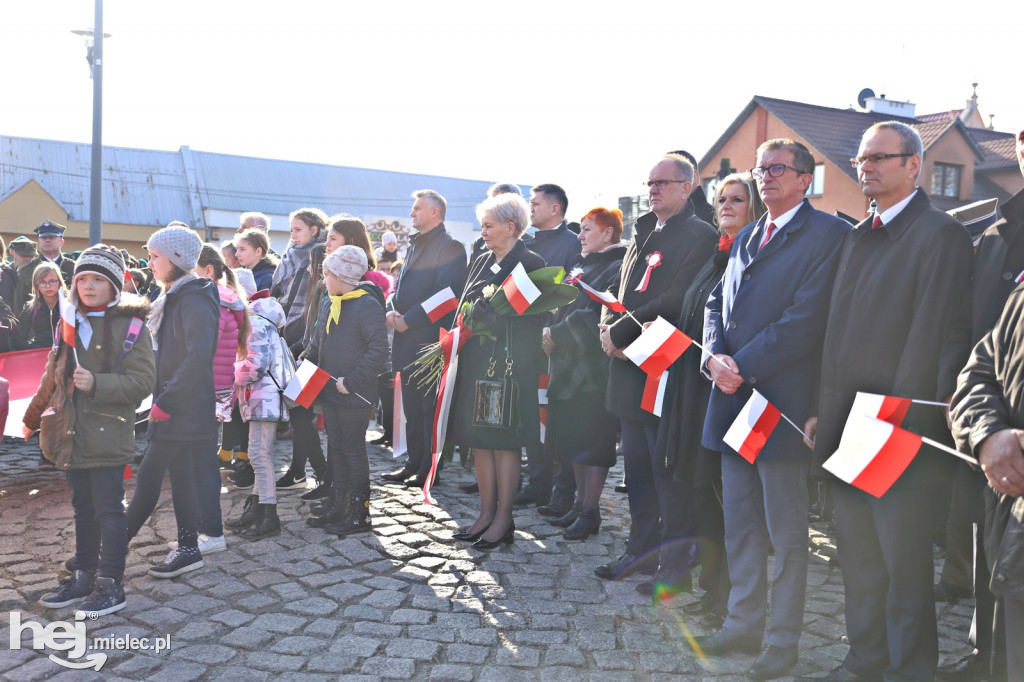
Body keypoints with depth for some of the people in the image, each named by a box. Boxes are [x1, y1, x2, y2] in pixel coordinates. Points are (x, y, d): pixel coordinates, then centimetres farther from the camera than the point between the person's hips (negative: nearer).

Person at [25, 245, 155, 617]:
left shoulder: (131, 327, -8)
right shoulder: (71, 324, 12)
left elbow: (142, 381, -14)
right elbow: (53, 377, 22)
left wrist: (96, 384, -24)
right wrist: (33, 417, 28)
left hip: (108, 436, -6)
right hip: (72, 435, 6)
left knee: (108, 510, -1)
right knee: (83, 509, 16)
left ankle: (111, 585, 9)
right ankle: (84, 577, 28)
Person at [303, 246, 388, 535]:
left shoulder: (367, 305, -16)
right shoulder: (334, 305, 12)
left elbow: (379, 349, -23)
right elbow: (319, 341, 23)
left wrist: (352, 381, -22)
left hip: (354, 396, -9)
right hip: (331, 392, 9)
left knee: (353, 451, 0)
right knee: (336, 449, 15)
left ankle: (359, 514, 10)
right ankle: (336, 506, 27)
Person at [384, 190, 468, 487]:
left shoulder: (450, 248, -8)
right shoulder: (414, 247, 20)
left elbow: (445, 294, -17)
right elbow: (400, 286, 21)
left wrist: (408, 319, -16)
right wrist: (391, 310, 0)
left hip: (430, 338, -8)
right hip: (407, 340, 9)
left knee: (430, 407, -2)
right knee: (411, 407, 13)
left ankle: (429, 469, 5)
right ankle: (414, 463, 21)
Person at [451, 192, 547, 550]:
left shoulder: (530, 263, -7)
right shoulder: (481, 262, 16)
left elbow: (531, 319, -10)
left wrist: (483, 315, -11)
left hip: (511, 363, -7)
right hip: (476, 362, 7)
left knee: (503, 441, -2)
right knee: (480, 440, 9)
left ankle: (503, 520, 7)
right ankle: (486, 514, 18)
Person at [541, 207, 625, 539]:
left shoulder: (618, 269, -10)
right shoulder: (583, 266, 20)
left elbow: (596, 315, -19)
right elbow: (566, 307, 23)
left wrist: (558, 334, -13)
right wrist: (551, 332, 5)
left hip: (594, 366, -9)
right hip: (569, 364, 9)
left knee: (591, 440, -5)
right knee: (573, 437, 11)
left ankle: (590, 511, 2)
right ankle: (580, 503, 20)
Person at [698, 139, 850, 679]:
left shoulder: (826, 234, -7)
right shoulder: (746, 236, 18)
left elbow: (805, 319, -16)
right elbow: (716, 304, 14)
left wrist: (742, 366, -16)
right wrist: (715, 358, -5)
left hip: (779, 399, -7)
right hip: (731, 398, 7)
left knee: (786, 532, 5)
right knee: (740, 528, 15)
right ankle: (744, 624, 28)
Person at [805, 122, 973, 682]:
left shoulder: (940, 235, -8)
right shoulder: (857, 237, 16)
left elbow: (945, 336, -15)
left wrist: (910, 419, -18)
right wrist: (824, 409, 12)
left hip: (901, 426, -8)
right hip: (845, 425, 8)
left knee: (903, 556, 4)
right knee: (856, 551, 16)